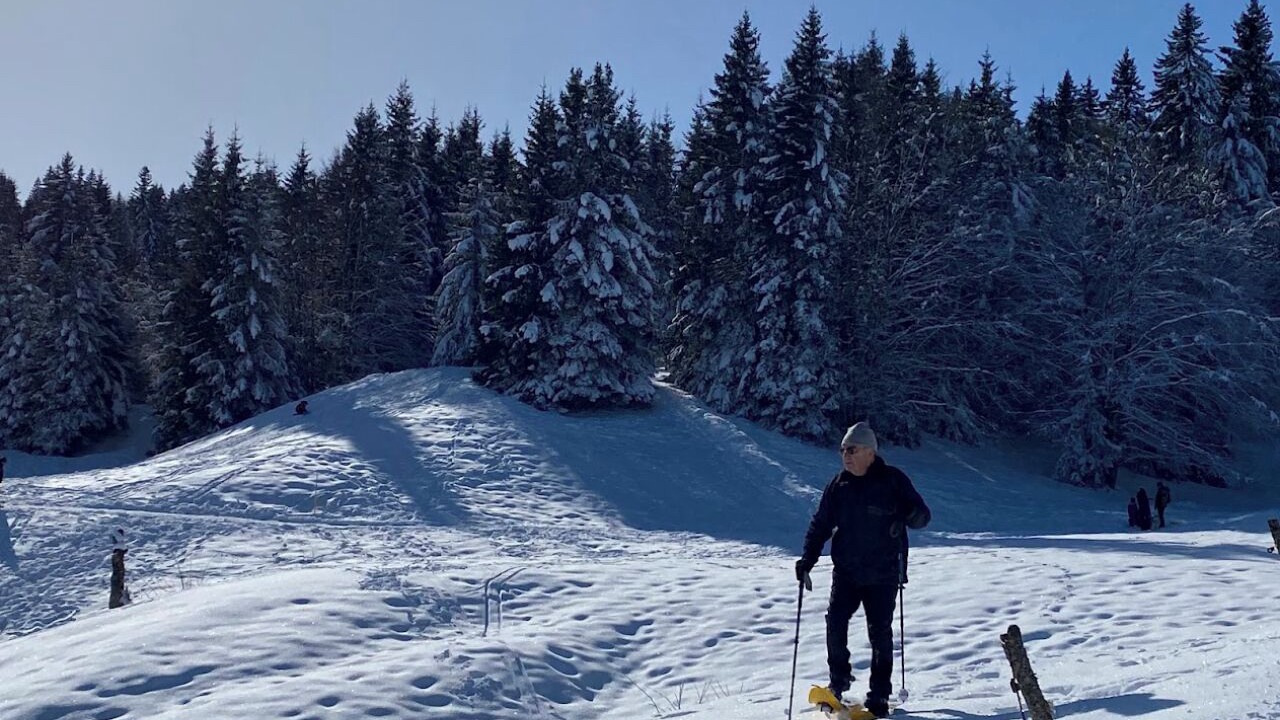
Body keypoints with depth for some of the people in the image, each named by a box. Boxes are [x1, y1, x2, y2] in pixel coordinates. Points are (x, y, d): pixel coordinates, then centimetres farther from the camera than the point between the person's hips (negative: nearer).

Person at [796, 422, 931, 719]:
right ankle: (839, 679, 12)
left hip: (883, 574, -3)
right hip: (846, 572, 3)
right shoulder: (838, 485, 5)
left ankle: (879, 696, 12)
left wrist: (910, 516, -28)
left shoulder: (893, 480, -5)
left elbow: (922, 514, -4)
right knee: (835, 621, -10)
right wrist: (807, 560, 1)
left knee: (880, 633, -1)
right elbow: (820, 525, 11)